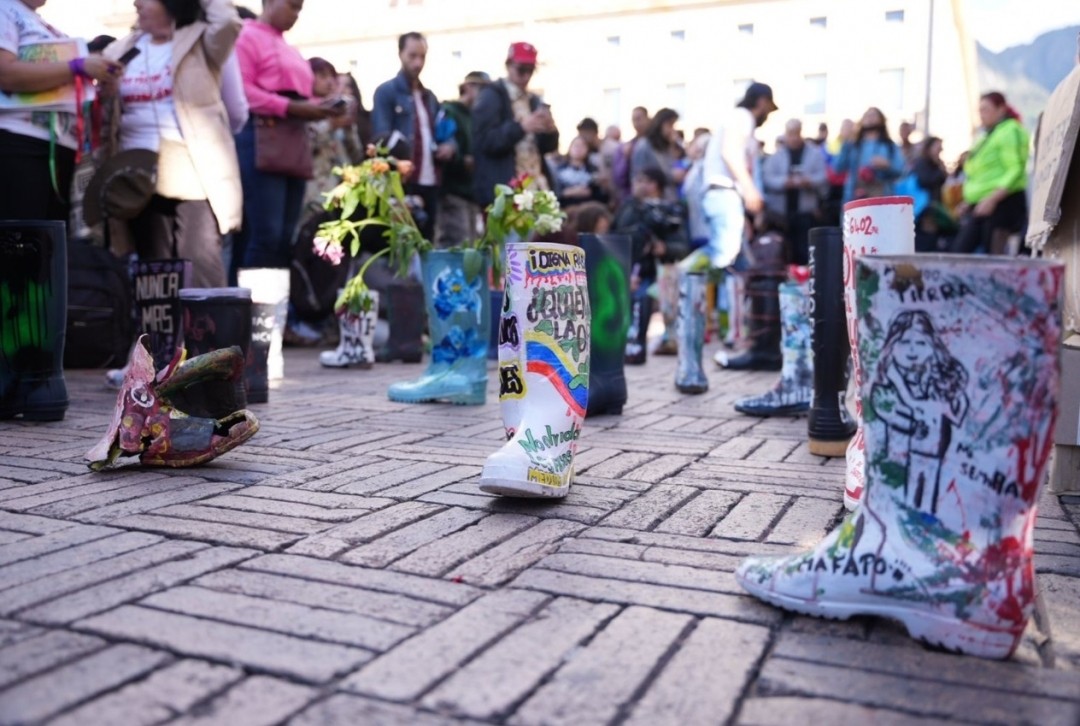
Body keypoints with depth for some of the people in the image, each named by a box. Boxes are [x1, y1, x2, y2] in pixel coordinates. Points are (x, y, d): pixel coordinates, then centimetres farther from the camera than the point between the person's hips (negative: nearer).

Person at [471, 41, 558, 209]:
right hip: (503, 191, -6)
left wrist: (550, 130, -5)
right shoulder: (491, 97, -2)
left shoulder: (534, 101, 18)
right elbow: (485, 141, -14)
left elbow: (547, 146, 18)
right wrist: (521, 127, -23)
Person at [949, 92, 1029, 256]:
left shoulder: (1010, 131, -7)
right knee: (959, 250, 3)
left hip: (1002, 203, -9)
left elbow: (1016, 170, -17)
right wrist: (969, 202, 16)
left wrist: (992, 199, -24)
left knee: (994, 254, -10)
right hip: (980, 205, 9)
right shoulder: (989, 134, 21)